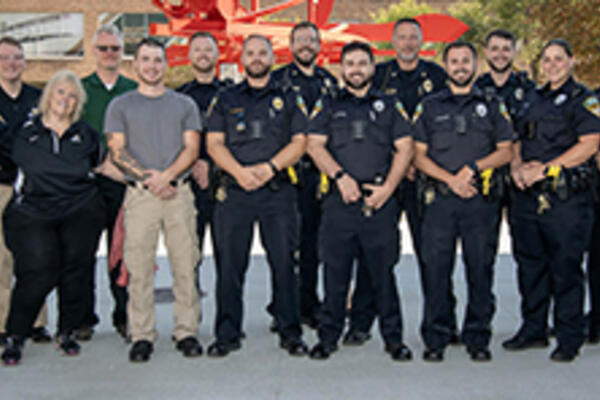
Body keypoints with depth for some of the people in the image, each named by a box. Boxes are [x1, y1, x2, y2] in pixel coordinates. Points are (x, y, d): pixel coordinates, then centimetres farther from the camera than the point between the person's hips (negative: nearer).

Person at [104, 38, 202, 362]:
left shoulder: (184, 104, 17)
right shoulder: (121, 106, 13)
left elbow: (191, 148, 7)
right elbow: (117, 151, 4)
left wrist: (167, 175, -10)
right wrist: (147, 177, -11)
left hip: (179, 192, 1)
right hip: (139, 193, -1)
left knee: (186, 265, -1)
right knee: (139, 267, -3)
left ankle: (187, 332, 7)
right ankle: (141, 336, 4)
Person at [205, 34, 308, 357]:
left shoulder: (288, 99, 13)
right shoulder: (225, 100, 14)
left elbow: (299, 142, 4)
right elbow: (214, 143, 5)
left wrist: (270, 167, -11)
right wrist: (239, 171, -11)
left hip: (277, 190, 0)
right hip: (233, 190, 1)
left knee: (284, 262, -1)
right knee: (229, 263, 1)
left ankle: (290, 333, 8)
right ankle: (227, 334, 10)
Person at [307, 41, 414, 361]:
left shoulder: (390, 106, 14)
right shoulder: (328, 108, 14)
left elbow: (404, 149, 7)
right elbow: (315, 145, 3)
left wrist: (387, 187, -6)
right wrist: (340, 176, -12)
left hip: (381, 201, 0)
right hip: (339, 201, 0)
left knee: (383, 271, 2)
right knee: (335, 271, 3)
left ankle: (393, 338, 12)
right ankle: (328, 337, 14)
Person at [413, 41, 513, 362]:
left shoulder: (492, 106, 14)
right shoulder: (428, 107, 12)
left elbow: (505, 152, 8)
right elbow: (419, 155, 6)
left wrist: (473, 167, -8)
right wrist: (450, 179, -8)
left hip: (482, 200, 0)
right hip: (439, 199, 0)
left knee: (481, 269, 1)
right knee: (435, 269, -1)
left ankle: (478, 338, 11)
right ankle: (435, 339, 8)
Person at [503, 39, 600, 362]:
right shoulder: (533, 99, 18)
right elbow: (518, 139, 22)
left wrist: (543, 169, -14)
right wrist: (516, 166, 0)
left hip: (566, 199, -6)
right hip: (527, 196, 6)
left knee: (566, 268, -3)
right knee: (530, 264, 11)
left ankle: (569, 338, 8)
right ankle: (533, 330, 23)